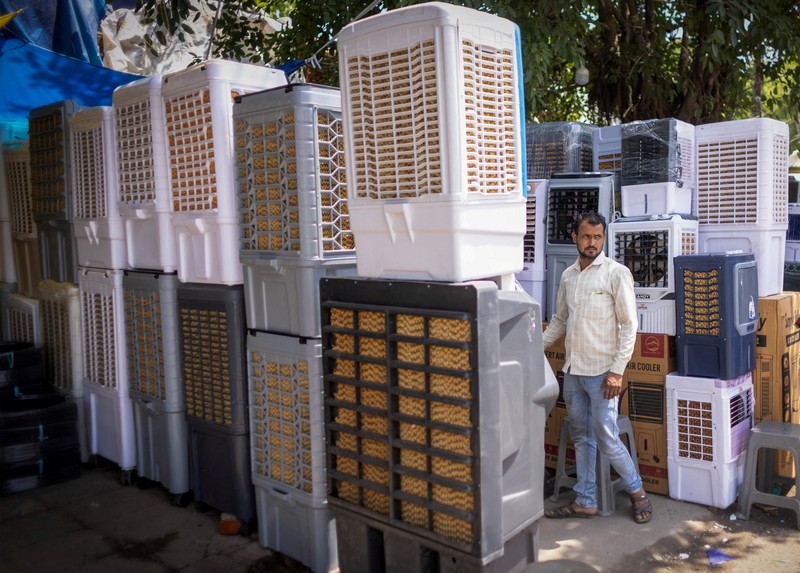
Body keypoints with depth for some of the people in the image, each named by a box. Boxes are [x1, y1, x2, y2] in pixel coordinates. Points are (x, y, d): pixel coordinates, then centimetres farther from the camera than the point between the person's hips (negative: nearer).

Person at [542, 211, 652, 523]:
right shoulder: (568, 275, 9)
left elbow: (629, 325, -11)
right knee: (581, 437, 13)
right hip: (572, 370, 6)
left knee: (607, 439, -2)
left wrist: (617, 371, -16)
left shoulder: (616, 273, -10)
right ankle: (585, 501, 23)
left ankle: (637, 491, 21)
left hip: (601, 372, -6)